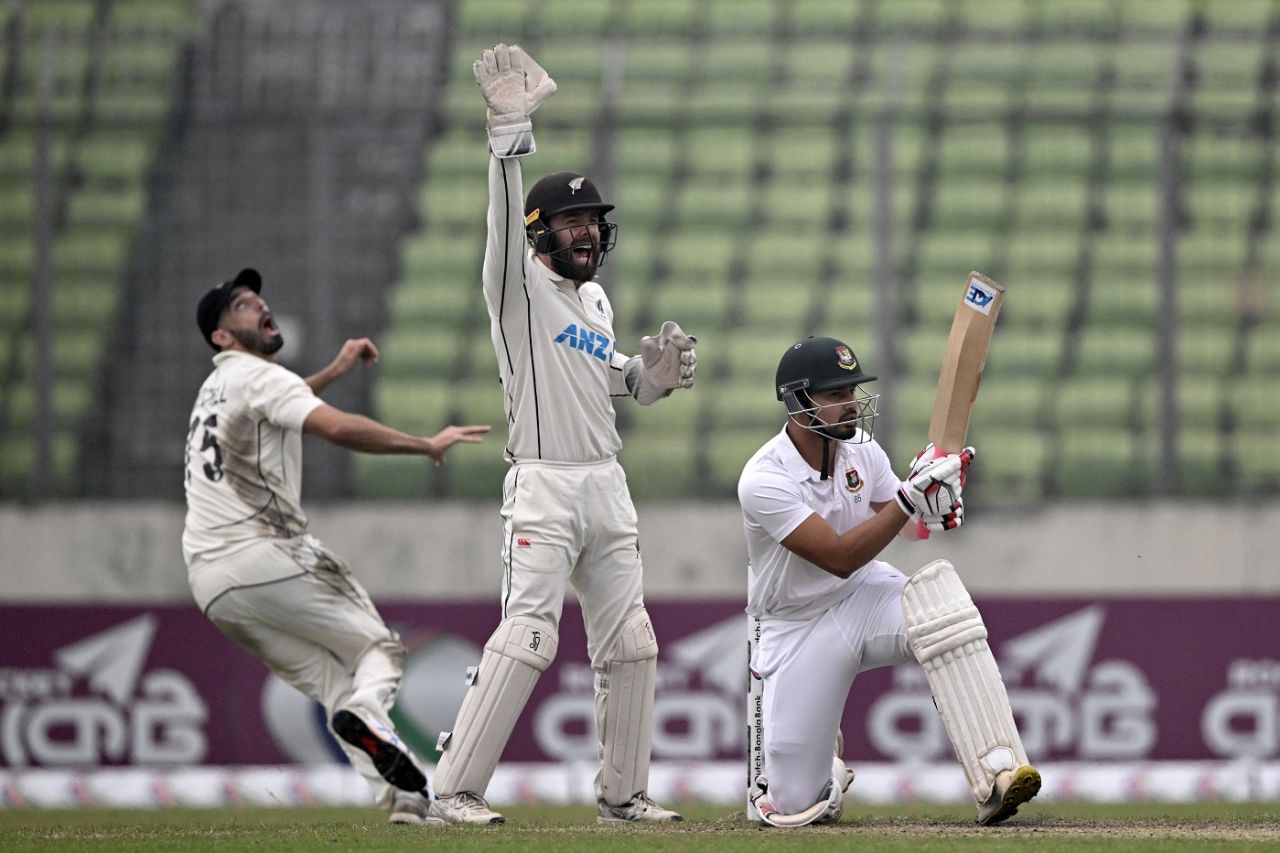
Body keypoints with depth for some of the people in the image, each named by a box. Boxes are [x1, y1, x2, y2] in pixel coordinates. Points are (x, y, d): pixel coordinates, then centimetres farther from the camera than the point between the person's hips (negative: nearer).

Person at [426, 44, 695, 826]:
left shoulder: (598, 301, 18)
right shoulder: (520, 288, -3)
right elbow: (506, 219, -21)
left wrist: (653, 373, 6)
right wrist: (511, 129, -31)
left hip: (608, 488, 7)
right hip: (543, 487, -7)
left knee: (631, 644, 6)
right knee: (526, 637, -16)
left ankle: (623, 792, 15)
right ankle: (455, 790, -15)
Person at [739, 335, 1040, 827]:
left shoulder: (859, 447, -5)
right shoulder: (764, 481, -23)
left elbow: (906, 527, 7)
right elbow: (839, 558, -28)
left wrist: (933, 501, -16)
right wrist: (910, 495, -31)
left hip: (865, 597, 4)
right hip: (798, 628, -4)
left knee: (943, 598, -33)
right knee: (796, 806, -9)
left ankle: (996, 775, -37)